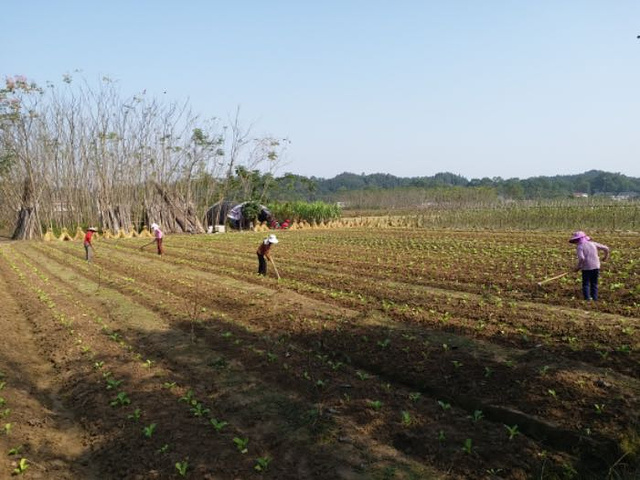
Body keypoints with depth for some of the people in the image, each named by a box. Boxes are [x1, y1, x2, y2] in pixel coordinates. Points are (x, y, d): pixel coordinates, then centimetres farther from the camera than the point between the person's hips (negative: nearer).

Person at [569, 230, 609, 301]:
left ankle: (587, 298, 2)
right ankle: (595, 298, 19)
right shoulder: (593, 243, 8)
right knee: (594, 283, 17)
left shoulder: (579, 246, -9)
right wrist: (606, 257, 29)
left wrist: (578, 267, -10)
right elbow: (606, 248, 11)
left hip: (586, 268, -5)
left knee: (586, 284, 7)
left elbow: (581, 258, -23)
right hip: (596, 267, 5)